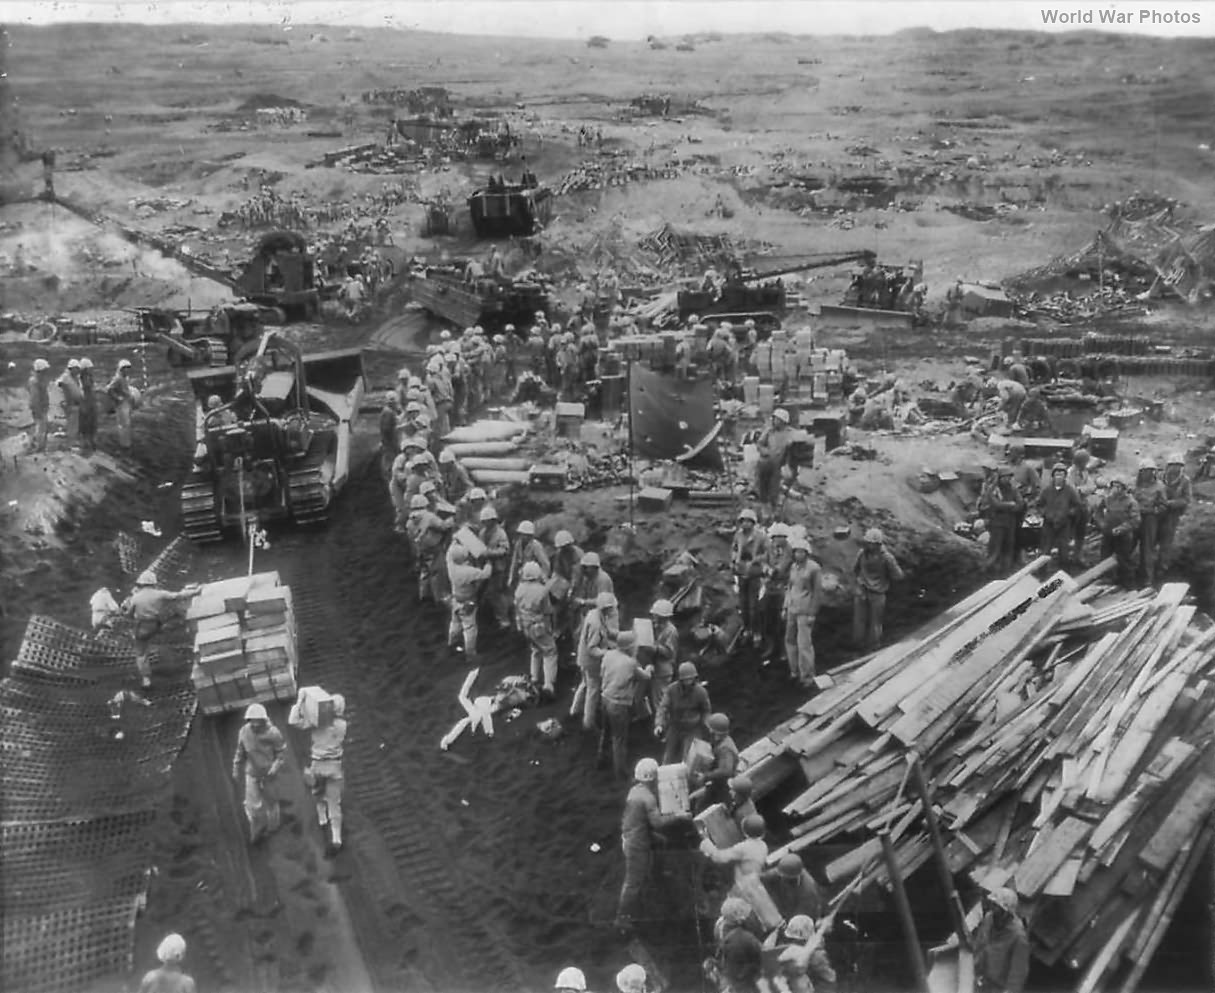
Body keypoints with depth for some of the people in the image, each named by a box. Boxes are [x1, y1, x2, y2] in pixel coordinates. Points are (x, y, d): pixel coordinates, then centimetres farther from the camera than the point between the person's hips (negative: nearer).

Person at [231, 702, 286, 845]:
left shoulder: (273, 733, -23)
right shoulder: (244, 732, -15)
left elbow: (282, 751, -11)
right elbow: (240, 752, 1)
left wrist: (276, 767, -23)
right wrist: (236, 770, 8)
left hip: (268, 774, -1)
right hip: (252, 774, 2)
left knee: (270, 801, 18)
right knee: (252, 805, 1)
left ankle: (272, 827, 44)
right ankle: (257, 829, 28)